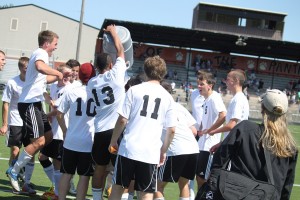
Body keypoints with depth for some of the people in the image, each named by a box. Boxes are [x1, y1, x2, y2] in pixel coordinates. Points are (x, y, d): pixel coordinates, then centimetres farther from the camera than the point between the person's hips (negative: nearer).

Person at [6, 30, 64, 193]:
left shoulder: (39, 54, 22)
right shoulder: (41, 53, -10)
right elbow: (40, 67, -36)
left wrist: (57, 77, 32)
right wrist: (58, 73, -22)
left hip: (34, 103, 11)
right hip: (29, 103, -11)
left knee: (49, 135, 12)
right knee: (39, 141, -13)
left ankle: (20, 164, 15)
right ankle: (14, 172, -4)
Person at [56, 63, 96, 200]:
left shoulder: (71, 92, -1)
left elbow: (59, 114, 3)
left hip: (71, 141, 2)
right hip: (89, 142, -2)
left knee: (66, 174, 12)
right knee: (84, 176, 5)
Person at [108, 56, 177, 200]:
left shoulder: (134, 90, 0)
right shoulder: (168, 97, 5)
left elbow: (122, 119, -3)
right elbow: (171, 130, 4)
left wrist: (113, 141, 9)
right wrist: (163, 151, 16)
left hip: (128, 148, -1)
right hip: (151, 153, 1)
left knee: (118, 187, 13)